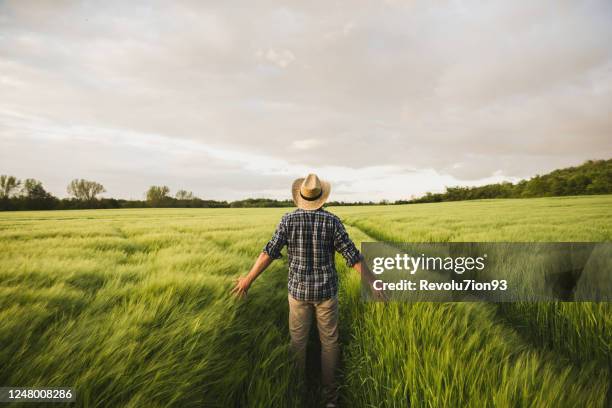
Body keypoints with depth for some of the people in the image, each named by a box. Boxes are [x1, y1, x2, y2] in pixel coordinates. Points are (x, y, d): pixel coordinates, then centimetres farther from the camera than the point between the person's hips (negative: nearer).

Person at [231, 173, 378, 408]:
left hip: (299, 289, 1)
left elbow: (269, 253, -11)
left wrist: (248, 279, 0)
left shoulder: (288, 220, -11)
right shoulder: (332, 221, -12)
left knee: (298, 341, 18)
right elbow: (353, 256, -13)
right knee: (329, 343, 16)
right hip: (326, 290, -1)